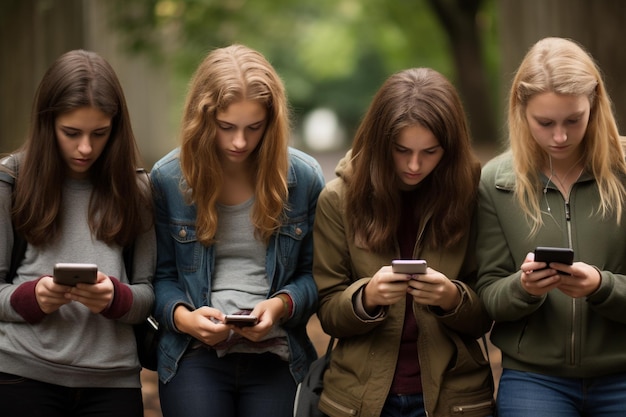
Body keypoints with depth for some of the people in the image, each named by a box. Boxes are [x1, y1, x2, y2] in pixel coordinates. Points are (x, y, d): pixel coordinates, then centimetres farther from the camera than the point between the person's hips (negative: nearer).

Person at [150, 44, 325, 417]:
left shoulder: (304, 178, 0)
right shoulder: (169, 179, -1)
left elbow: (314, 274, 6)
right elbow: (162, 275, 5)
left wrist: (280, 305, -13)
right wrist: (182, 316, -14)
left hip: (275, 355, 1)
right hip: (195, 354, 0)